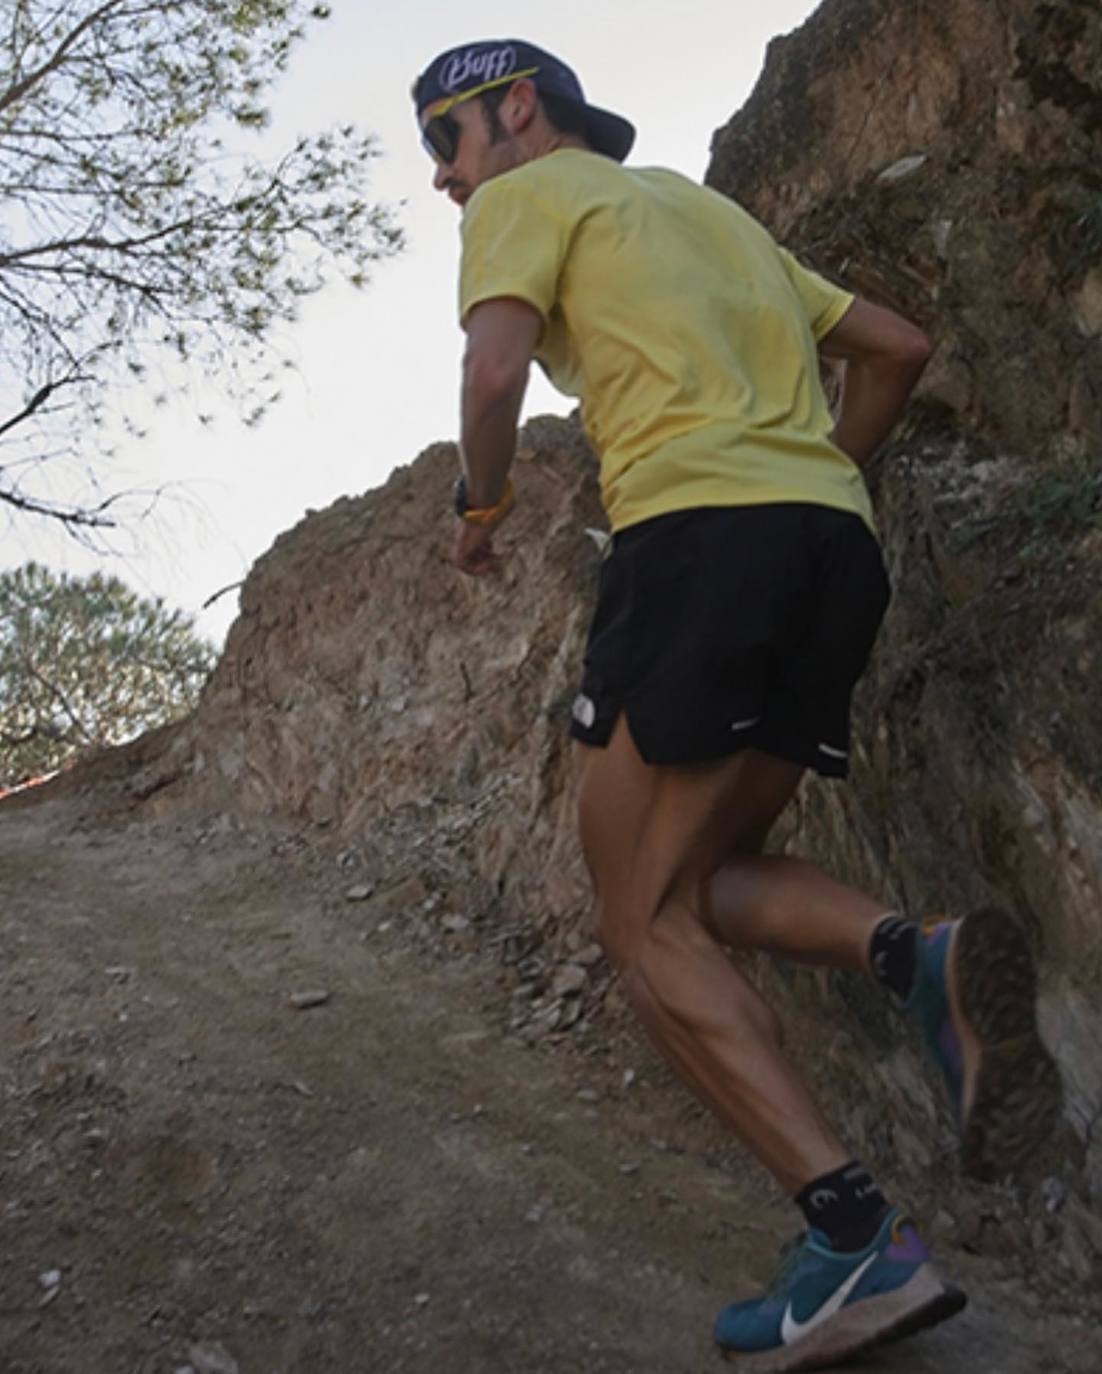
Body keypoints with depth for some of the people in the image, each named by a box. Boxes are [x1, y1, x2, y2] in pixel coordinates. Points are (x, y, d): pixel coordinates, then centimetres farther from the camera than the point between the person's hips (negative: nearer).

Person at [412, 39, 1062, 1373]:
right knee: (707, 879, 16)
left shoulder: (532, 192, 11)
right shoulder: (709, 210, 32)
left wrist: (480, 506, 9)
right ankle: (927, 955, -11)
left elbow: (494, 369, -9)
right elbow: (896, 348, 28)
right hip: (840, 547, 8)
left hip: (697, 536, -8)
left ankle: (860, 1237, -13)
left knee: (645, 923, -2)